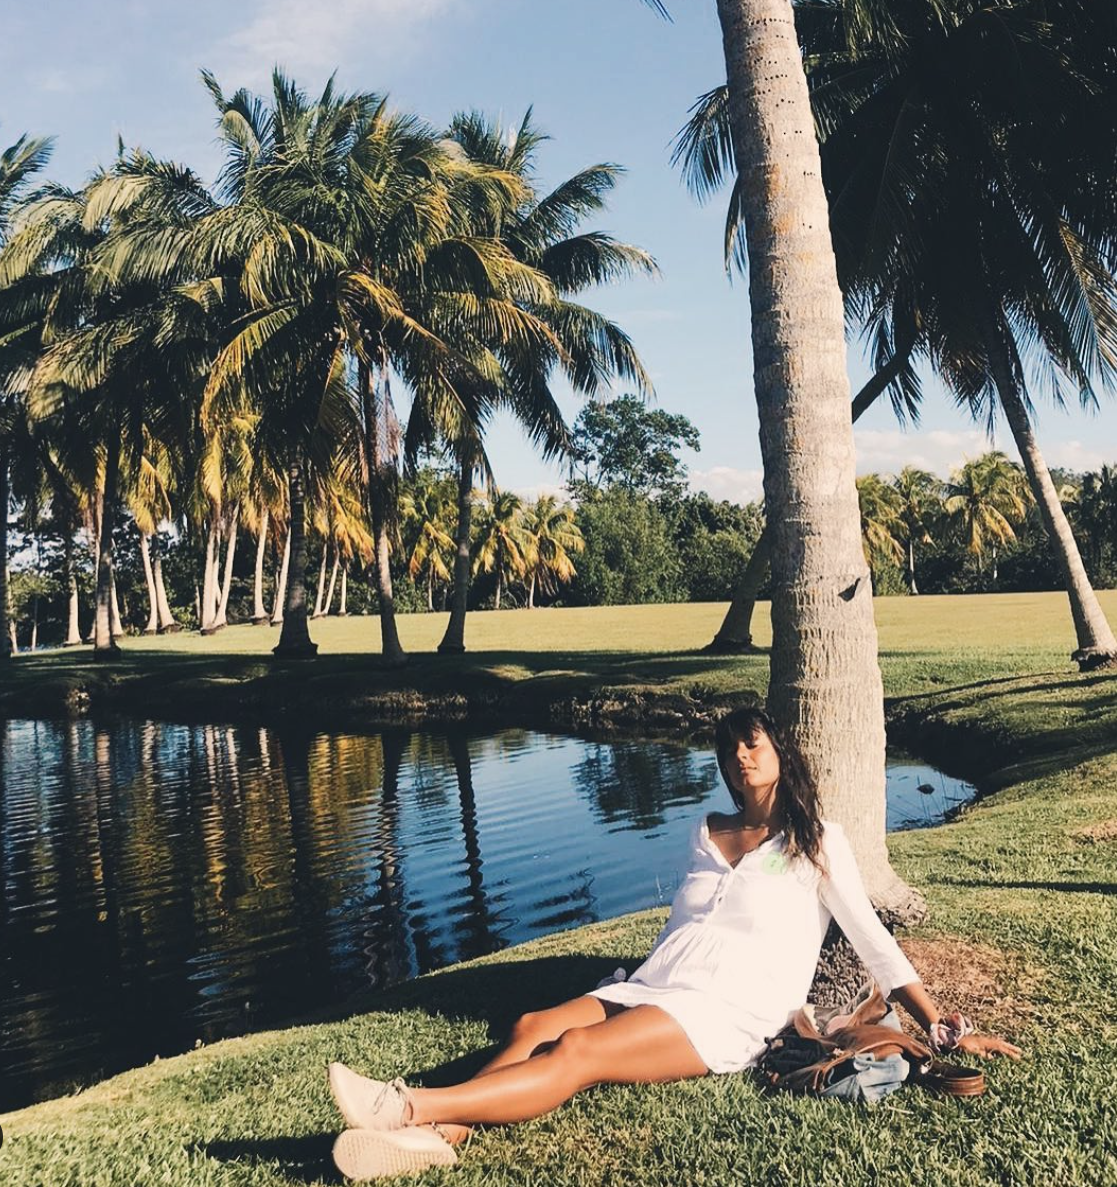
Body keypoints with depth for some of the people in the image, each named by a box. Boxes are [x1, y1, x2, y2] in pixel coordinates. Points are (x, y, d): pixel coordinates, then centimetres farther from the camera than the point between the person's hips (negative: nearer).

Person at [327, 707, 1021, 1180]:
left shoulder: (817, 842, 7)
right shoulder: (707, 835, 21)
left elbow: (872, 940, 5)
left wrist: (944, 1029, -1)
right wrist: (634, 995, 14)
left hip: (733, 1011, -6)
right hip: (656, 989, 6)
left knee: (577, 1052, -29)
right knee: (532, 1028, -23)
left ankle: (412, 1106, -41)